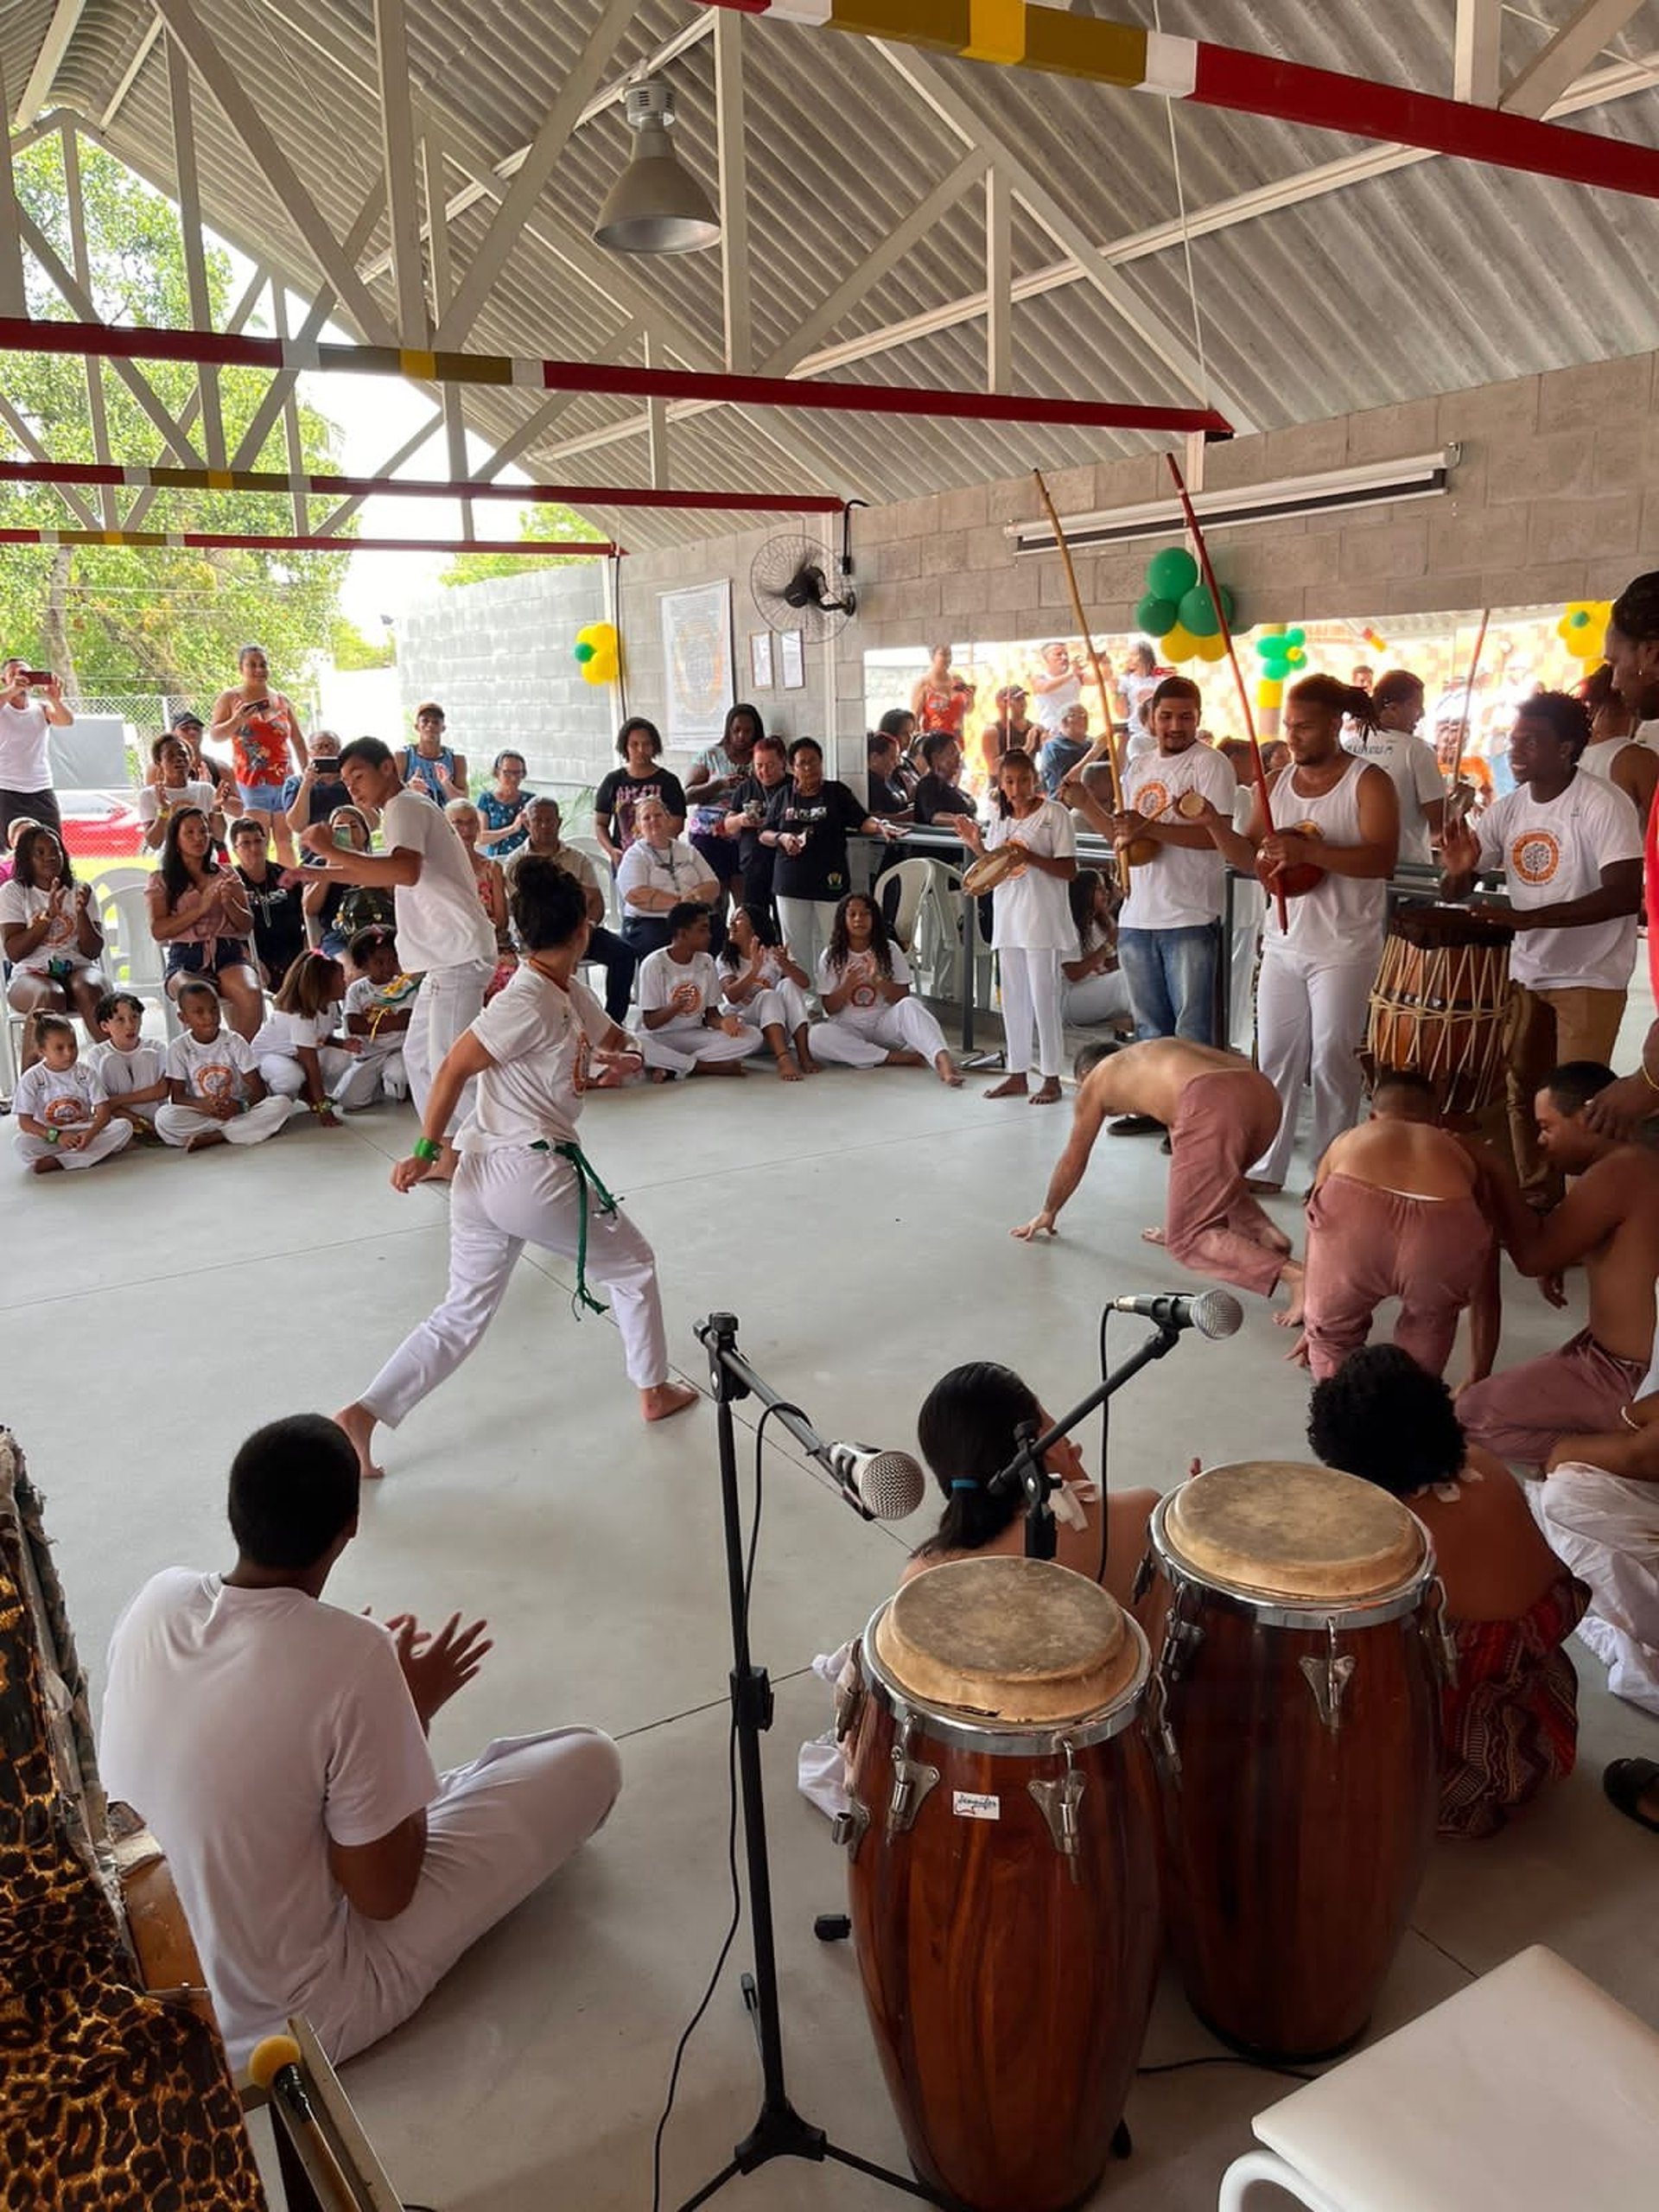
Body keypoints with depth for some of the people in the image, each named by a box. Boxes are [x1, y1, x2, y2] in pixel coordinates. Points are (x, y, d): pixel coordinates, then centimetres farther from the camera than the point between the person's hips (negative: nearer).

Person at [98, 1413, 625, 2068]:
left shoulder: (156, 1598, -11)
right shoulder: (349, 1656, -29)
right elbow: (383, 1896, -18)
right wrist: (415, 1713, -6)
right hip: (294, 2017, -6)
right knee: (589, 1760, 0)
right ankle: (457, 1796, 28)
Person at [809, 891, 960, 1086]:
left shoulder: (889, 950, 3)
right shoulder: (830, 956, 2)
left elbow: (903, 997, 0)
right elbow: (830, 1008, 0)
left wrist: (878, 980, -18)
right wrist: (847, 986, -19)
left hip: (884, 1024, 0)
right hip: (848, 1029, 0)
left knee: (909, 1006, -32)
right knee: (816, 1036, -33)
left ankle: (942, 1060, -60)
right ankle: (901, 1058, -33)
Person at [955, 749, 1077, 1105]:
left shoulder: (1054, 813, -6)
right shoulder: (999, 818, 12)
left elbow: (1069, 870, -10)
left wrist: (1030, 857, -22)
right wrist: (976, 844, 0)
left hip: (1043, 919, -6)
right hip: (1007, 917, 6)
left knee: (1044, 998, -4)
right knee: (1013, 998, 11)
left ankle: (1051, 1078, 5)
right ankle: (1017, 1074, 20)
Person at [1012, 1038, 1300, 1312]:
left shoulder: (1095, 1080, 26)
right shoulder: (1159, 1060, 41)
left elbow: (1073, 1158, 35)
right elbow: (1184, 1154, 48)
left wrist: (1047, 1213, 50)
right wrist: (1176, 1224, 58)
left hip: (1213, 1105, -7)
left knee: (1186, 1240, 0)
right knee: (1213, 1177, 36)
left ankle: (1292, 1274, -21)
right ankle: (1265, 1232, 11)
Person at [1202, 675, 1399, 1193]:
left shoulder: (1368, 782, -7)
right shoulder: (1275, 783, 10)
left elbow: (1382, 859, -19)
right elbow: (1249, 859, 9)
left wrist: (1307, 850, -28)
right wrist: (1214, 823, -8)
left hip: (1343, 949, -5)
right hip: (1283, 942, 5)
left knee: (1332, 1060, 0)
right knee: (1276, 1057, 8)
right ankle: (1266, 1166, 15)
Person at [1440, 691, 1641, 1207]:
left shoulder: (1604, 806, -18)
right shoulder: (1508, 809, 1)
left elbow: (1626, 895, -27)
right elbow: (1455, 893, 4)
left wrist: (1527, 917, -35)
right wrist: (1458, 870, -21)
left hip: (1590, 977, -6)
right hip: (1527, 972, 7)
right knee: (1523, 1091, 13)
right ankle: (1535, 1200, 27)